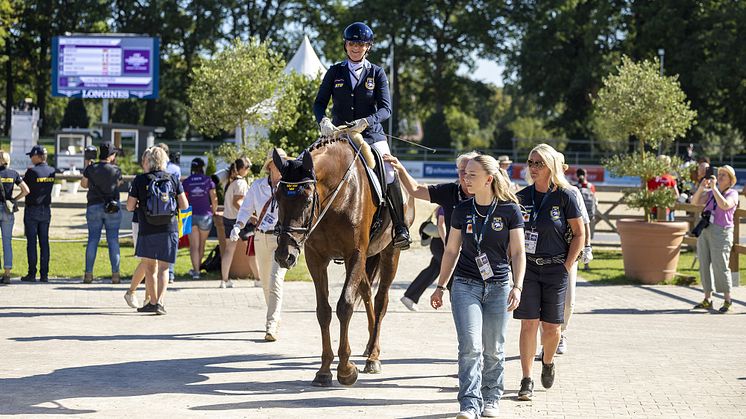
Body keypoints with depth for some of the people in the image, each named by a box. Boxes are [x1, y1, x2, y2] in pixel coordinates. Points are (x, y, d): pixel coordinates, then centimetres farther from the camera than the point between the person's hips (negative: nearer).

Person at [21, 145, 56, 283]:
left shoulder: (32, 171, -14)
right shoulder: (52, 171, 2)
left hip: (32, 210, -5)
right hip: (46, 209, 5)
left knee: (31, 242, -1)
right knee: (44, 242, 6)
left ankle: (32, 274, -2)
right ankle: (44, 274, 5)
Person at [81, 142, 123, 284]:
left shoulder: (91, 168, -3)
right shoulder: (116, 170, -6)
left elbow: (83, 184, 10)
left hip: (94, 207, 1)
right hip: (112, 208, -1)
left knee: (92, 239, 6)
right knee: (113, 240, 3)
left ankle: (88, 273, 3)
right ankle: (115, 274, 0)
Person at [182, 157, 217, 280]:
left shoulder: (186, 182, -3)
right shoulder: (208, 180, -4)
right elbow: (214, 199, -4)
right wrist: (213, 210, 13)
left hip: (191, 215, 0)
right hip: (205, 215, 0)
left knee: (194, 245, 3)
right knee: (201, 244, 16)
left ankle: (196, 271, -4)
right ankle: (197, 268, 27)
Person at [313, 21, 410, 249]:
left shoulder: (377, 73, 6)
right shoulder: (335, 72, 10)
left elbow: (385, 109, -3)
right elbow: (319, 103, 5)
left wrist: (366, 122, -23)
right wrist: (323, 121, -18)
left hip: (371, 136, -2)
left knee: (390, 176, -19)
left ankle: (401, 229, -8)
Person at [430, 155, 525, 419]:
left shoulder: (510, 210, -3)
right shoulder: (462, 210, 4)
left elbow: (518, 252, -3)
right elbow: (451, 251, 10)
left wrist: (517, 286, -14)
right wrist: (440, 287, 10)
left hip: (498, 287, -1)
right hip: (465, 285, 1)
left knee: (493, 349, 7)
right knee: (470, 346, -12)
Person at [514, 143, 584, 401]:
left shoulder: (565, 196, -6)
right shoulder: (522, 197, 3)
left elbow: (579, 234, -1)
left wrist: (567, 266, -6)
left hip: (555, 268, -1)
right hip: (527, 266, 1)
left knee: (551, 326, 4)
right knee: (528, 323, -5)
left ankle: (548, 362, 35)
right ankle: (526, 381, 0)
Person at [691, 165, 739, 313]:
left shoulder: (732, 194, -1)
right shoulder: (711, 193, 17)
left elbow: (724, 205, -21)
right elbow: (695, 202, 8)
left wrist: (714, 188, -18)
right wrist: (701, 187, -7)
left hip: (721, 233, -6)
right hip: (704, 230, 6)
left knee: (720, 266, -9)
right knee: (704, 265, 5)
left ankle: (727, 300, 1)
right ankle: (707, 300, 11)